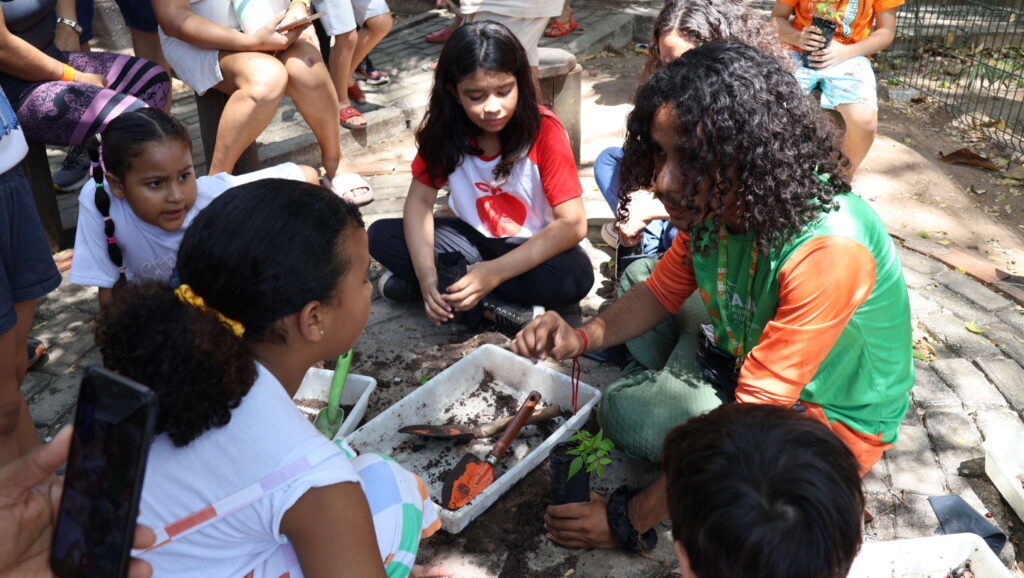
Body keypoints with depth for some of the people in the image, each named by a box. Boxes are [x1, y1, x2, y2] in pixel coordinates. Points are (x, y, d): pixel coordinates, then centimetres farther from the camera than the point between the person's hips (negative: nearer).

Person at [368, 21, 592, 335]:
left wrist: (495, 272, -36)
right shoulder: (445, 128, -13)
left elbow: (573, 224, -27)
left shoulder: (544, 130, -23)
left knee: (576, 276, -35)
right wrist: (427, 275, -30)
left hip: (531, 247, -3)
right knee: (381, 235, -17)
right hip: (473, 238, 3)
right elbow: (420, 200, -12)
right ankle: (492, 306, -22)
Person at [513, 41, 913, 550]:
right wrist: (582, 338, -19)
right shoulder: (718, 199, -14)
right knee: (638, 275, 8)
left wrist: (631, 519, -27)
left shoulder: (826, 250, -37)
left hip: (829, 422, -7)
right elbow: (660, 292, 1)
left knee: (629, 410, -24)